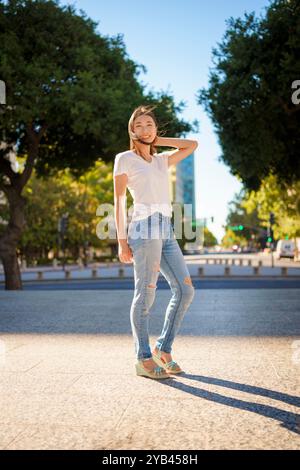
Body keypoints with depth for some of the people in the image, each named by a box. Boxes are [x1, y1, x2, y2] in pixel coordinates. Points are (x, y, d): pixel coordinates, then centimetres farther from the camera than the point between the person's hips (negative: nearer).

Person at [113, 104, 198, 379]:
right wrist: (121, 241, -7)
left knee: (185, 290, 0)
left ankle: (163, 350, 11)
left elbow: (192, 145, 26)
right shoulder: (124, 159, 4)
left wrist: (157, 140, 21)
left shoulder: (162, 160, 21)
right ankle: (144, 360, 5)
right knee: (145, 295, -5)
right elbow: (118, 202, 0)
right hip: (144, 229, -7)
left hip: (165, 232, 7)